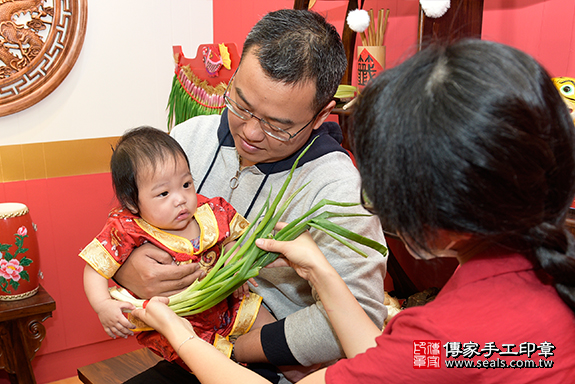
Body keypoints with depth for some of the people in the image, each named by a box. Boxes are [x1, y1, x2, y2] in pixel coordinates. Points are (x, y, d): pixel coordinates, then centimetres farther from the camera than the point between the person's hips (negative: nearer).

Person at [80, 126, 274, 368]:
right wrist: (103, 306, -28)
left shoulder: (209, 213, -8)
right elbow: (95, 268, -12)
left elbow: (229, 242, 10)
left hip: (222, 306, 5)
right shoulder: (128, 231, -20)